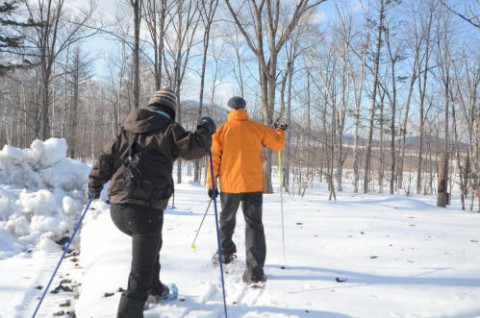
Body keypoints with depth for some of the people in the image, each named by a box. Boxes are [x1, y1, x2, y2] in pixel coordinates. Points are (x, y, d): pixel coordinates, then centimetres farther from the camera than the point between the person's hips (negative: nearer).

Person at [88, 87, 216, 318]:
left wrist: (94, 185, 30)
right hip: (145, 210, -8)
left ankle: (154, 287, 54)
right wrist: (206, 130, 6)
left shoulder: (127, 131, 15)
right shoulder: (168, 130, -2)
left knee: (151, 245, 35)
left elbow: (106, 158, 15)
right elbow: (193, 147, -14)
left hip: (117, 208, 8)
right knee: (141, 273, -2)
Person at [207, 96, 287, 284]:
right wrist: (280, 130, 29)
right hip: (254, 185, 0)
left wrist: (211, 184, 6)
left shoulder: (222, 130, 0)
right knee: (254, 225, 0)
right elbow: (278, 143, 8)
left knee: (226, 219, 24)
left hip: (229, 184, 0)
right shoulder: (257, 129, 0)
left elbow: (214, 159, -1)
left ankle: (226, 254, 37)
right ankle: (255, 271, -8)